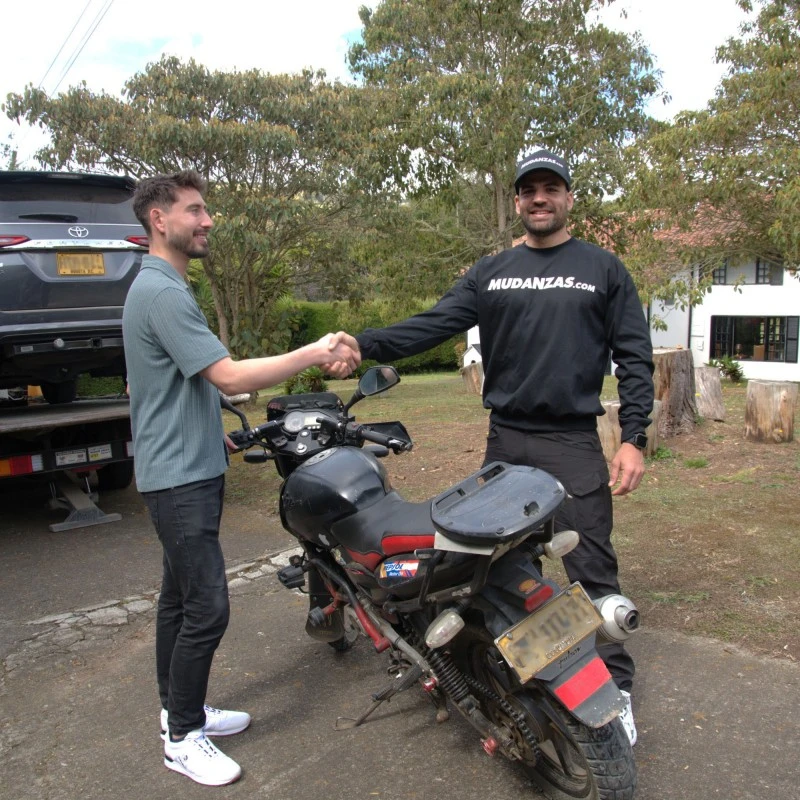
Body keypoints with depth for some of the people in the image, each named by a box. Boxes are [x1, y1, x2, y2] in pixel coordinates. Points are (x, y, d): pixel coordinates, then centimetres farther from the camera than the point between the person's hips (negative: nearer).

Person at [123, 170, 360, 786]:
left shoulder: (162, 287, 15)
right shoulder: (163, 292, -18)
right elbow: (228, 376, -26)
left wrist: (210, 431, 23)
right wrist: (313, 354, -21)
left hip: (188, 468, 11)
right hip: (181, 476, -11)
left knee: (180, 598, 18)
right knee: (207, 609, -5)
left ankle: (179, 708, 32)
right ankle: (183, 737, 11)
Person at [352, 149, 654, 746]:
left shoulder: (603, 269, 5)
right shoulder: (491, 272, 11)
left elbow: (635, 358, 2)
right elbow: (433, 325, 0)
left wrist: (634, 440, -7)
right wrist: (365, 344, -15)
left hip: (573, 444, -3)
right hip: (504, 439, 3)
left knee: (592, 569, -1)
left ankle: (615, 687, 16)